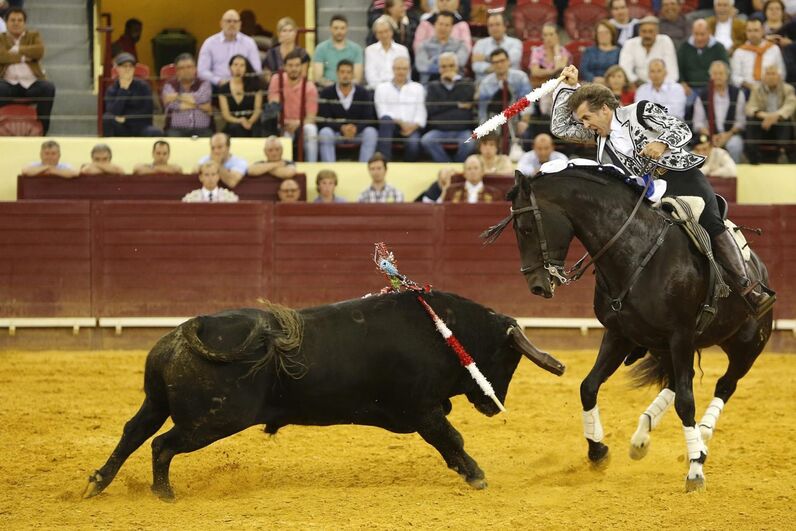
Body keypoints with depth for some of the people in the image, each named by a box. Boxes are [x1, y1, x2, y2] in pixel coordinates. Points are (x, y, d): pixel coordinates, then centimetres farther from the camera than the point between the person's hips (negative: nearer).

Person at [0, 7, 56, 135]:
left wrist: (17, 50, -3)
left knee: (48, 88, -31)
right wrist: (24, 57, -7)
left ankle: (42, 128, -22)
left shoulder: (34, 36, 18)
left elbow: (39, 51, -4)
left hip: (31, 83, 1)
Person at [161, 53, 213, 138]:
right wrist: (197, 105, -6)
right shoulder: (170, 85, 9)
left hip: (202, 130, 0)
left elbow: (202, 98, -12)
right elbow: (171, 105, -9)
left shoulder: (204, 84, 10)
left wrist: (177, 96, -5)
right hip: (176, 129, 0)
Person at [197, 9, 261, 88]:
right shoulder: (209, 43, 7)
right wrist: (219, 81, -12)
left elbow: (256, 70, 8)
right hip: (217, 88, -1)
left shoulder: (249, 42, 10)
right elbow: (202, 71, 3)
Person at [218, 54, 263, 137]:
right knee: (236, 127, -36)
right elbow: (225, 114, 2)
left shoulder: (254, 86, 10)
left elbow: (258, 109, 4)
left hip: (252, 125, 0)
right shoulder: (224, 89, 10)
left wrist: (250, 122, -18)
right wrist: (239, 121, -19)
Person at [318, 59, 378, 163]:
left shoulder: (364, 93, 0)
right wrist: (341, 128, -26)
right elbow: (324, 120, -8)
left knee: (371, 132, -30)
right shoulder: (326, 93, -2)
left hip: (357, 132, 1)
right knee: (325, 133, -34)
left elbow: (368, 119, -6)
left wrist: (355, 128, -28)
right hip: (335, 132, -1)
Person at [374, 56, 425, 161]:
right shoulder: (382, 88, 17)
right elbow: (383, 113, 3)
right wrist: (399, 122, -12)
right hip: (390, 125, -1)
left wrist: (413, 126, -10)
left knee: (413, 143, -35)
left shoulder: (418, 88, 21)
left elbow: (421, 113, 10)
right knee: (386, 119, -38)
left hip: (411, 128, 1)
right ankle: (383, 159, -45)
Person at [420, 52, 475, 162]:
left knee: (469, 143, -34)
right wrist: (457, 105, -1)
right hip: (439, 131, 1)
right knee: (426, 141, -31)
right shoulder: (433, 86, 17)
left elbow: (468, 98, -8)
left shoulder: (467, 83, 16)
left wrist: (455, 79, 2)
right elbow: (430, 109, -1)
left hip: (463, 131, -1)